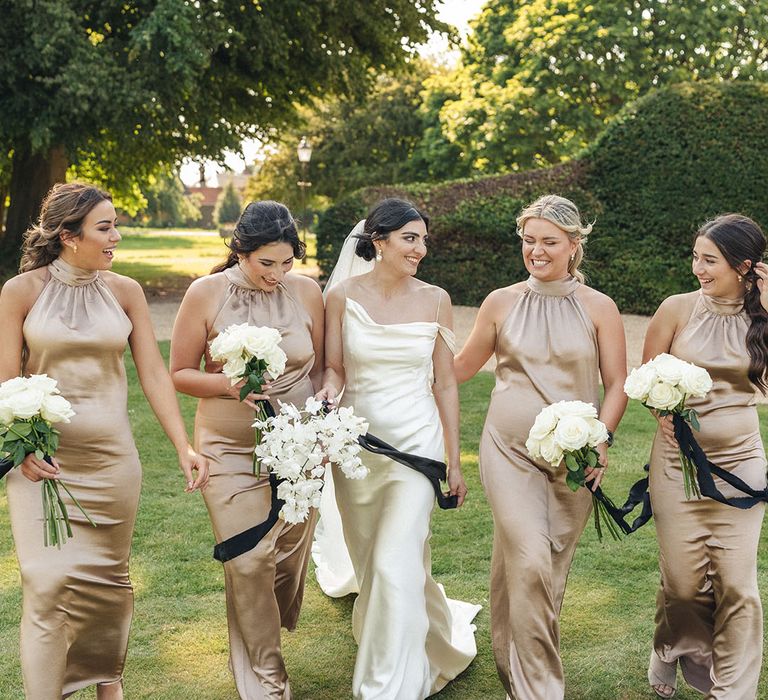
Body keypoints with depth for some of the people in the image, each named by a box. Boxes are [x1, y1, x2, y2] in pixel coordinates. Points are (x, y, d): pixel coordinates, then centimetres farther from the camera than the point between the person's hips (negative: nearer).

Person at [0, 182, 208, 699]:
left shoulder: (125, 291, 0)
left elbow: (154, 373, -1)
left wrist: (184, 447, -8)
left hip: (111, 457, 2)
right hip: (44, 458, -2)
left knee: (108, 577, 12)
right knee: (51, 581, -5)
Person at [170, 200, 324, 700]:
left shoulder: (307, 290, -1)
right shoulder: (206, 293, -7)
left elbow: (319, 369, 9)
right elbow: (180, 373, -2)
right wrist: (229, 385, -19)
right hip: (231, 449, -2)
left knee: (292, 553, 11)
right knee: (249, 563, -3)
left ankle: (274, 628, 41)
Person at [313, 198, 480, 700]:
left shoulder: (435, 300, -2)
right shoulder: (343, 296, -3)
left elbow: (445, 383, 2)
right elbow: (334, 368, 2)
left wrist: (455, 462, 3)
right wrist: (330, 390, -23)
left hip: (416, 442, -2)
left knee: (396, 565, -10)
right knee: (368, 563, 16)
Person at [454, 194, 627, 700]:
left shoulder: (599, 308, 1)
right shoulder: (501, 303, 3)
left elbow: (618, 384, 2)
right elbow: (464, 366, 14)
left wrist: (601, 440, -12)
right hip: (510, 450, -1)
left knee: (553, 568, 6)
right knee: (530, 562, -12)